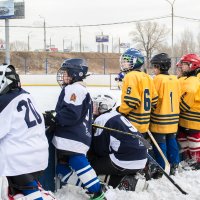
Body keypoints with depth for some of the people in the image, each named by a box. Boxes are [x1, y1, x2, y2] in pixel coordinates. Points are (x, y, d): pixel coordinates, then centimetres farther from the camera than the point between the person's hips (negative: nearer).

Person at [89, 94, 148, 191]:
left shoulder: (101, 120, -8)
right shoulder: (117, 116, 18)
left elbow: (99, 150, -6)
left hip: (127, 163, -9)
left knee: (91, 163, 1)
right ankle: (133, 178, 10)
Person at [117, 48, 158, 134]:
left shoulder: (131, 76, -14)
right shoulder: (147, 77, 11)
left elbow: (131, 101, -22)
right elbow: (154, 99, 13)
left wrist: (120, 112, -9)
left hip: (133, 125, -9)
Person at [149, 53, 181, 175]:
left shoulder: (158, 79, -14)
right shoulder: (175, 80, 4)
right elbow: (178, 98, 9)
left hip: (160, 119, -6)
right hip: (173, 118, 6)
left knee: (160, 143, 2)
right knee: (172, 141, 15)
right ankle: (174, 166, 23)